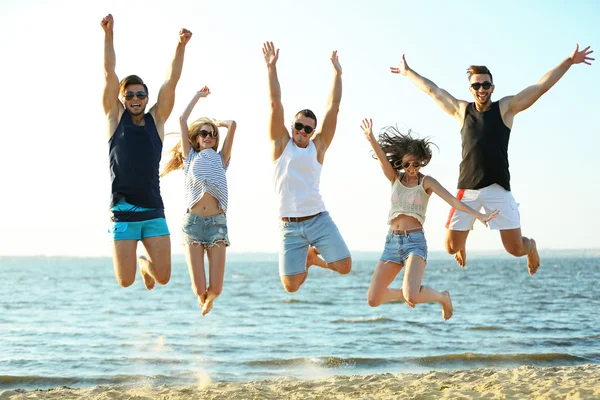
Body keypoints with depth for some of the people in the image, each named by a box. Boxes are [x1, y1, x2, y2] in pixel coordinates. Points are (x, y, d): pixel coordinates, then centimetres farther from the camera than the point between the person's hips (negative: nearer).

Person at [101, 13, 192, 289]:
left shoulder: (156, 119, 10)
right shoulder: (115, 118, 6)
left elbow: (171, 80, 3)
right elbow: (109, 73, 1)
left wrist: (181, 46, -5)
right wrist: (109, 34, -5)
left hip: (154, 211, 2)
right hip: (123, 212, -2)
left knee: (163, 277, -4)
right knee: (125, 282, -5)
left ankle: (145, 264, 32)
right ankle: (133, 265, 32)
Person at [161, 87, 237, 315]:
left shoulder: (220, 159, 15)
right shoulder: (190, 157, 14)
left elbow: (232, 125, 4)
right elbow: (182, 120, 8)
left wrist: (217, 123, 24)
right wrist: (199, 95, 17)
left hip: (217, 222, 1)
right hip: (193, 222, 0)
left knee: (215, 289, -5)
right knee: (199, 288, -7)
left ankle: (208, 298, 32)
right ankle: (201, 297, 31)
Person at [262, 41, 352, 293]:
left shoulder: (317, 147, 8)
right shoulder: (281, 143, 5)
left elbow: (333, 109, 5)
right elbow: (275, 104, -1)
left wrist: (337, 74, 4)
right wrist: (271, 68, -6)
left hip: (319, 220, 2)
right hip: (289, 226, -2)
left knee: (344, 267, -10)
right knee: (291, 286, -9)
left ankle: (312, 255, 21)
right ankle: (303, 262, 28)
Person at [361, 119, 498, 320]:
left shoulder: (427, 182, -1)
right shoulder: (395, 178, 7)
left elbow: (453, 200, -13)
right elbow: (381, 157, -12)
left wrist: (478, 215, -28)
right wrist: (371, 138, -32)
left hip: (415, 241, -4)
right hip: (392, 241, 4)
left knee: (412, 297, -26)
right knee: (373, 300, 1)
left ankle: (443, 297, 7)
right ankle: (405, 293, 33)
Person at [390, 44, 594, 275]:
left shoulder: (505, 107, 6)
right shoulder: (462, 110, 13)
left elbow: (542, 86, 2)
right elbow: (432, 90, 23)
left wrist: (569, 61, -2)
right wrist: (408, 72, 31)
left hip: (498, 189, -2)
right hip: (467, 189, 2)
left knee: (515, 248, -5)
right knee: (452, 246, 1)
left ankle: (531, 247, 33)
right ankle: (463, 242, 40)